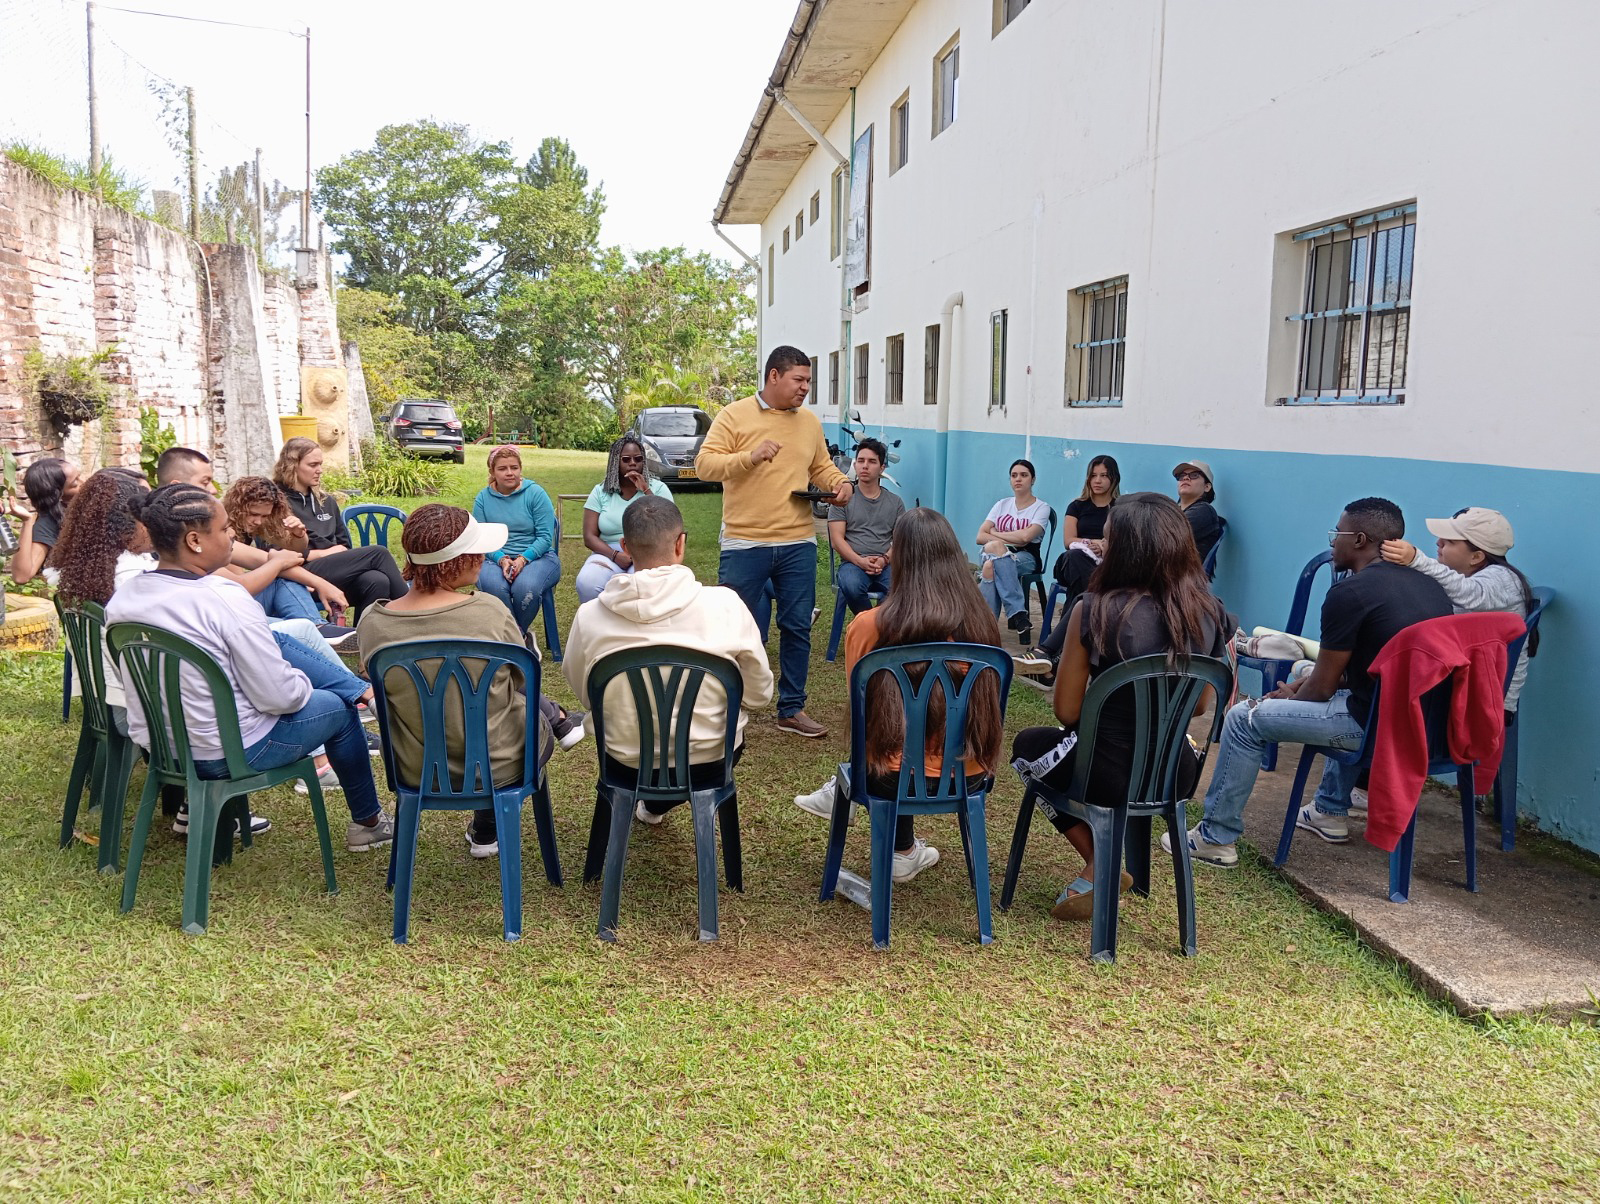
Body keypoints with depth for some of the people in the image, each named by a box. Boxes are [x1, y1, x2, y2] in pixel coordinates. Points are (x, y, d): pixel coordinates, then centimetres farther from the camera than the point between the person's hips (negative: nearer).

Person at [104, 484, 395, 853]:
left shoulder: (121, 598, -6)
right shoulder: (226, 600, -27)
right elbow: (279, 697, -23)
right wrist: (304, 683, 0)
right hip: (230, 753, -7)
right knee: (338, 708, 18)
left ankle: (362, 691, 33)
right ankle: (368, 822, 35)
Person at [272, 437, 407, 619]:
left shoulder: (326, 501, 23)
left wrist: (341, 558, -2)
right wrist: (324, 553, -5)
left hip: (336, 571, 6)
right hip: (303, 575, -6)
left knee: (377, 581, -29)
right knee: (378, 553, -22)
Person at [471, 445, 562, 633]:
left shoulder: (535, 494, 0)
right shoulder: (483, 498, 7)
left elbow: (545, 537, -5)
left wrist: (523, 559, -20)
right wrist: (502, 559, -18)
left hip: (536, 556, -1)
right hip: (496, 558, 1)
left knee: (526, 586, -35)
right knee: (493, 586, -34)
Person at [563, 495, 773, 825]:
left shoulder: (589, 616, -15)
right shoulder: (726, 605, -18)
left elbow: (585, 697, 1)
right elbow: (760, 694, -7)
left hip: (626, 767, 1)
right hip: (710, 762, -1)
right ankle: (656, 805, 38)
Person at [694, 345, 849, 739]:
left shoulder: (809, 422, 11)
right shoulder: (734, 415, -4)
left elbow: (821, 467, 20)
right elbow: (704, 464, -10)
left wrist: (840, 483, -1)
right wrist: (749, 457, -24)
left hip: (798, 544, 5)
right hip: (745, 545, -4)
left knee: (797, 628, 9)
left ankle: (792, 710, 22)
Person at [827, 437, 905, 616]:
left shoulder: (895, 502, 18)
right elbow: (837, 539, 2)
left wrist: (884, 559, -11)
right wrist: (860, 561, -14)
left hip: (887, 565, 1)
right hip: (853, 562, -1)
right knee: (852, 587, -38)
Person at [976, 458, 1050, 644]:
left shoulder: (1041, 508, 6)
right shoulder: (1002, 505, 18)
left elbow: (1025, 536, -13)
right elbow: (980, 537, 6)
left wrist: (995, 533, -2)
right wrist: (1005, 541, -9)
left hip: (1026, 558, -3)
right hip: (1002, 554, 3)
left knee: (990, 566, -35)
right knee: (994, 548, -36)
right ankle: (1017, 613, -38)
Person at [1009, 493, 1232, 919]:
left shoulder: (1094, 611, -20)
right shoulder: (1210, 613, -6)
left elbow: (1066, 711, -11)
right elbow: (1199, 705, 7)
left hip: (1111, 777, -5)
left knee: (1028, 744, 28)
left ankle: (1098, 867, 19)